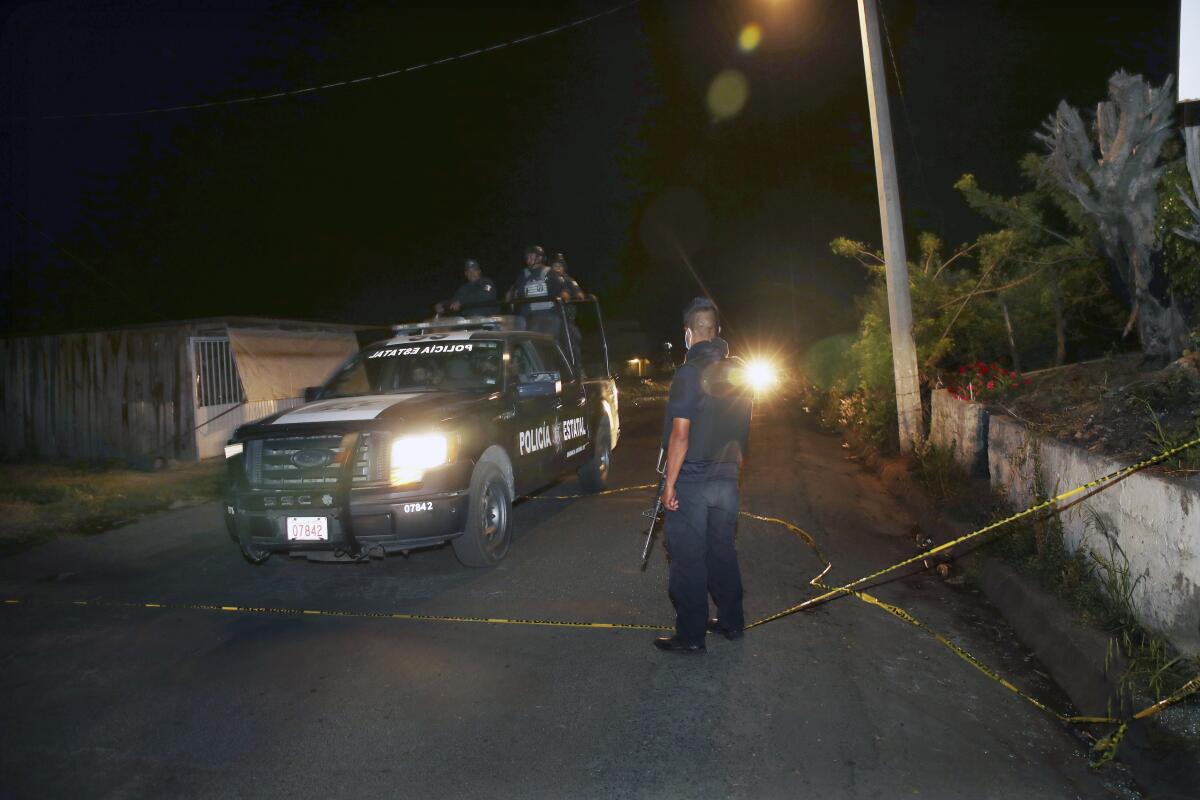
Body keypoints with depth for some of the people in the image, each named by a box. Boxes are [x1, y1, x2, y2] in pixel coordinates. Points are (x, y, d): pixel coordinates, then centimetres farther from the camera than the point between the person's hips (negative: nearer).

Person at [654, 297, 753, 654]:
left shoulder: (690, 372, -16)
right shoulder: (739, 371, 5)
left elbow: (680, 435, -18)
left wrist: (669, 484, -13)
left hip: (691, 481, -6)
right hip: (727, 478, 7)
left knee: (689, 558, 3)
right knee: (722, 551, 19)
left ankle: (691, 635, 12)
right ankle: (731, 621, 31)